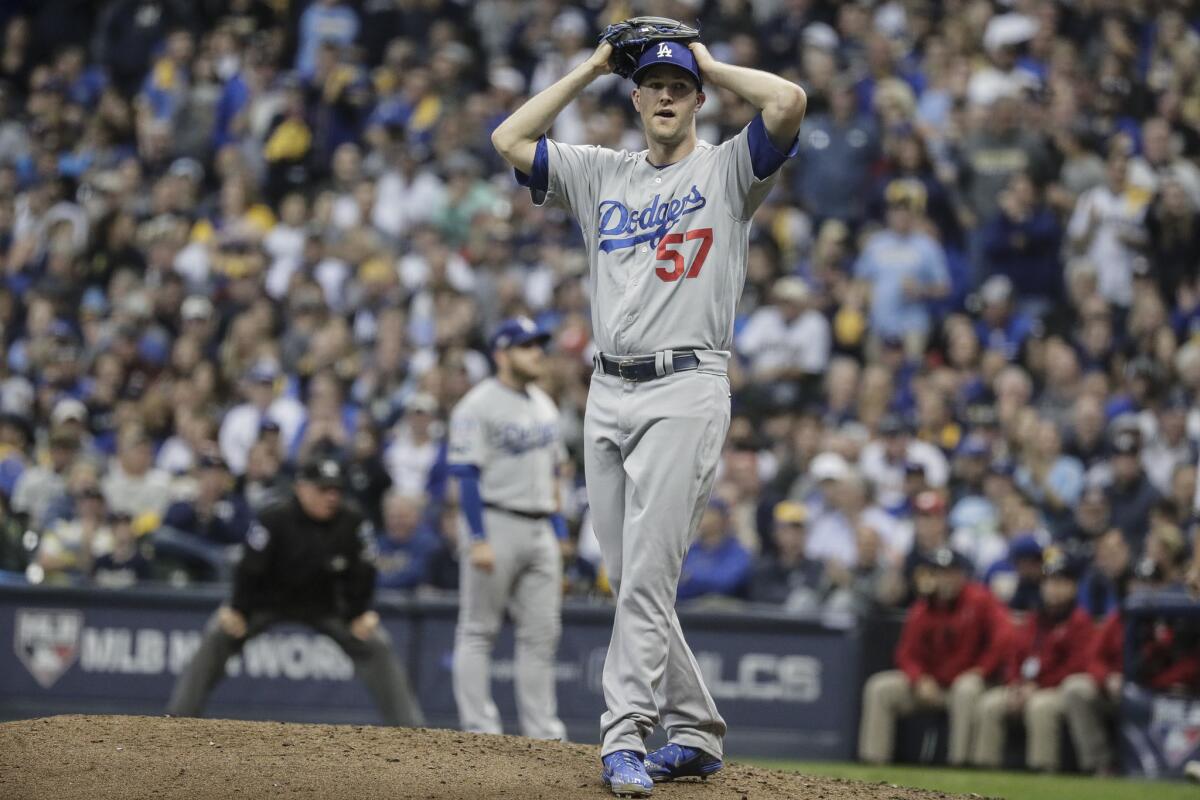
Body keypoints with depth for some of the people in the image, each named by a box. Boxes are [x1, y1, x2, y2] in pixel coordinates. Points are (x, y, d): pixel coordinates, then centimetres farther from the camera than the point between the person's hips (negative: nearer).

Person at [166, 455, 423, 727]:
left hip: (326, 605, 2)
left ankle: (409, 726, -2)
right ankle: (178, 716, -8)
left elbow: (362, 570, -8)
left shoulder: (351, 521, -20)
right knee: (217, 639, -16)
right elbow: (250, 567, -19)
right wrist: (237, 610, -14)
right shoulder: (275, 518, -28)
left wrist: (359, 613, -8)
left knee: (377, 646, -10)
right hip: (268, 600, -2)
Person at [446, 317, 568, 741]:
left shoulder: (543, 405, 15)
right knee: (478, 631, -2)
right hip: (496, 525, -8)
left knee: (542, 634, 7)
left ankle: (543, 731, 10)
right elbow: (467, 474, -14)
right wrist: (478, 540, -20)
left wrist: (557, 532, 15)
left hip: (540, 531, 8)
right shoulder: (478, 406, -9)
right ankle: (480, 730, -1)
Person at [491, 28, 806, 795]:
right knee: (632, 579, 6)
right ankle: (694, 731, 15)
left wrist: (712, 65, 3)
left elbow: (788, 102, -13)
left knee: (648, 573, -13)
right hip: (609, 393, 6)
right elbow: (509, 140, 12)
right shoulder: (602, 173, 18)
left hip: (686, 391, -6)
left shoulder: (726, 170, 4)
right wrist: (593, 68, 14)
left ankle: (626, 737, -14)